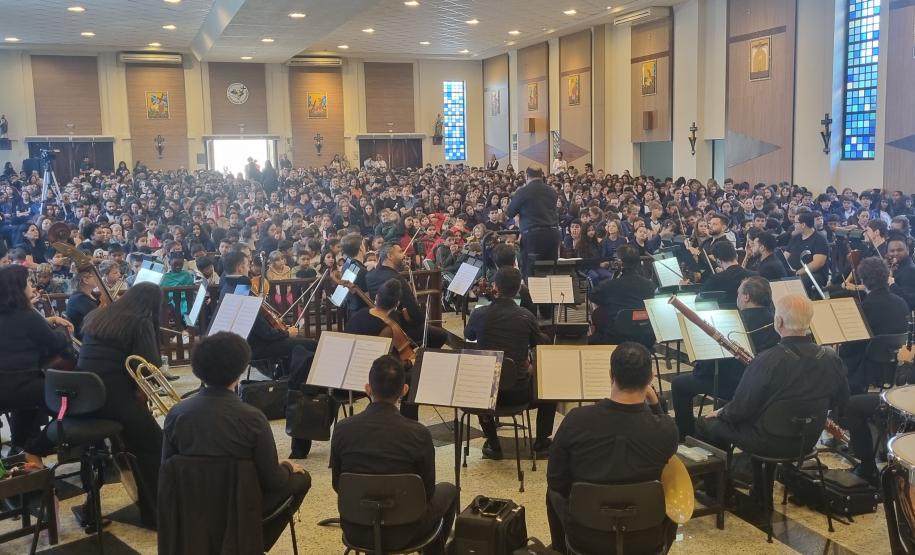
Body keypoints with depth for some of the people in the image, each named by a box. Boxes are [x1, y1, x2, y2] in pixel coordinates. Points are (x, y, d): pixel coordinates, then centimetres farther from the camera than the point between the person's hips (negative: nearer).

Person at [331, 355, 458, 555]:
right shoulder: (419, 434, -22)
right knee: (449, 491, 27)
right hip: (401, 532, -3)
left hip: (355, 531, 3)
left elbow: (338, 485, -1)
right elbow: (427, 491, -8)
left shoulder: (342, 429, -14)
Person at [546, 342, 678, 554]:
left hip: (586, 536, 0)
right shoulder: (667, 428, -20)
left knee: (555, 489, 31)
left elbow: (556, 482, -6)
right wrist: (654, 403, 0)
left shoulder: (575, 420, -20)